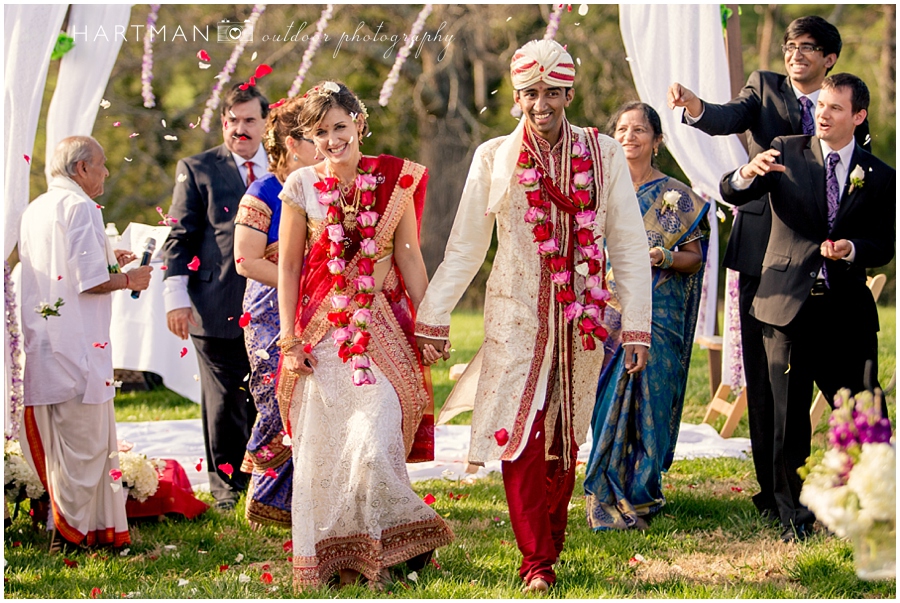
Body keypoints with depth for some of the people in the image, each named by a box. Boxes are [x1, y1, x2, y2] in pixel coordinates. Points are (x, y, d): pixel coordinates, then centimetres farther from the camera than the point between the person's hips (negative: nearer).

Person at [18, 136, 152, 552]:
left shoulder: (34, 210, 15)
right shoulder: (80, 207, -12)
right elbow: (90, 281, -19)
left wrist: (107, 262, 23)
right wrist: (127, 279, -1)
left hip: (42, 342, 9)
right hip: (77, 345, -9)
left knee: (58, 440, 13)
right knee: (83, 441, -2)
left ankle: (67, 528, 17)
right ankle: (71, 532, 0)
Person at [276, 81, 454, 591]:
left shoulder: (394, 181, 3)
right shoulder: (303, 187, 2)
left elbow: (410, 258, 7)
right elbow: (289, 266, 5)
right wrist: (289, 338, 1)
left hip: (382, 328, -1)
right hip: (323, 333, 1)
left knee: (373, 439, -11)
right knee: (321, 448, 1)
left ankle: (379, 551, 9)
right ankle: (331, 557, 14)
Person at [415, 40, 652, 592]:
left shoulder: (604, 154, 3)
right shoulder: (494, 158, 3)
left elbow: (629, 244, 4)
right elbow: (464, 248, 9)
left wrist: (637, 327, -1)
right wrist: (433, 318, 7)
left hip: (581, 320, 1)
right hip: (517, 318, -1)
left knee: (563, 443, 6)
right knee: (521, 437, -9)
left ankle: (548, 550, 17)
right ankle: (537, 562, -4)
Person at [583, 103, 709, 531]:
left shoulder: (675, 196, 4)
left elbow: (695, 255, 5)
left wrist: (663, 258, -15)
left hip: (656, 316, -1)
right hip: (608, 314, 1)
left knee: (648, 401, -2)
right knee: (607, 403, -2)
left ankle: (640, 494, 10)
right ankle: (606, 500, 4)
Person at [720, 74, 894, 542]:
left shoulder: (879, 178, 7)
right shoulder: (786, 153, 4)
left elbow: (884, 247, 6)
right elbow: (730, 194, -6)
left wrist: (850, 249, -16)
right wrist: (748, 173, -29)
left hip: (847, 311, 1)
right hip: (788, 307, -1)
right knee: (788, 419, 2)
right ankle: (793, 518, 14)